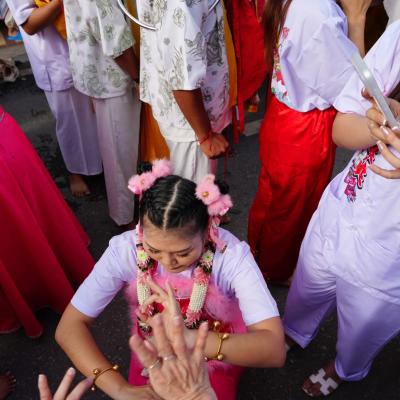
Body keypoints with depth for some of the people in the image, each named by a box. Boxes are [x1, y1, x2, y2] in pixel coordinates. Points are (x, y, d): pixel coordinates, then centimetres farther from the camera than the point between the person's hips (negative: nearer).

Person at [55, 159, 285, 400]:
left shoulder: (231, 255, -32)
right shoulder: (125, 249, -27)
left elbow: (274, 348, -37)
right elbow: (70, 326, -23)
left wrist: (190, 338, -52)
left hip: (216, 357, -1)